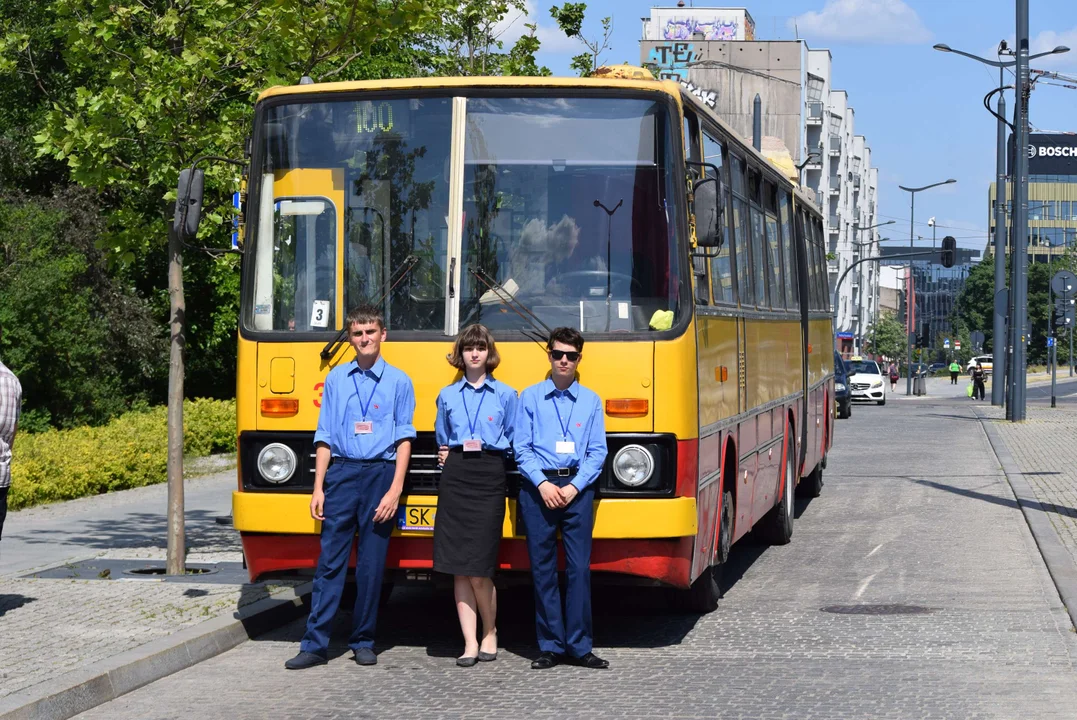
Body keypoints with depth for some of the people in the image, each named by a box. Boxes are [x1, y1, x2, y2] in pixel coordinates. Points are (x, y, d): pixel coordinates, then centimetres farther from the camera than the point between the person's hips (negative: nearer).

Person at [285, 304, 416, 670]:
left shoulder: (398, 381, 4)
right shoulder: (336, 379, 9)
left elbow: (404, 438, 2)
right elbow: (325, 437, 10)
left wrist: (395, 489, -7)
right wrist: (318, 488, 5)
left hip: (380, 475, -1)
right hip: (341, 474, 1)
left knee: (371, 565, 3)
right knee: (330, 562, -2)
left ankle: (363, 642, 13)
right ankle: (315, 644, -2)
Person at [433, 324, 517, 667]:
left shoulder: (505, 394, 6)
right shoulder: (447, 395, 13)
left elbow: (514, 440, 14)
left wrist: (489, 447, 4)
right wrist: (447, 455, 8)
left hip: (489, 477, -3)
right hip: (455, 477, 3)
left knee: (479, 568, -8)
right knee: (459, 567, -1)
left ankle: (490, 633, 13)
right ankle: (470, 642, 3)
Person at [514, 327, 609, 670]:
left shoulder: (591, 401, 10)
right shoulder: (530, 397, 8)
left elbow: (597, 451, 6)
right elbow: (521, 448, 3)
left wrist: (574, 486, -7)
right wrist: (543, 484, -10)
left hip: (577, 489, 0)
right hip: (537, 488, 0)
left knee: (579, 567, -4)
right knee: (542, 568, 1)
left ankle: (579, 647, 1)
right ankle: (550, 646, 6)